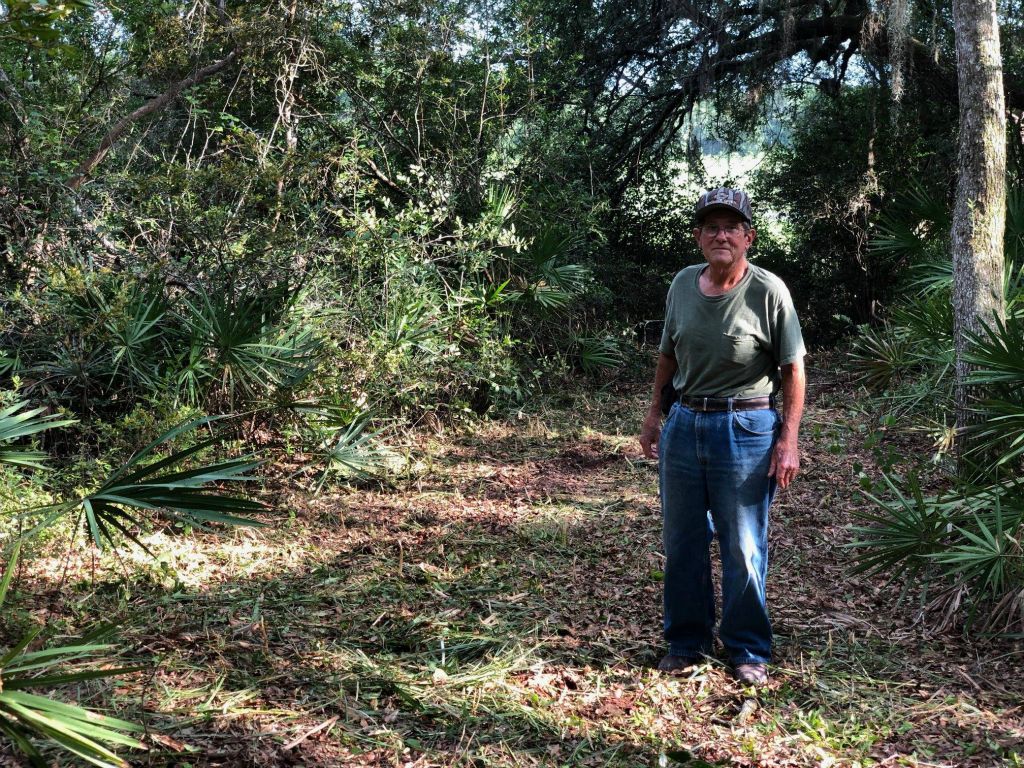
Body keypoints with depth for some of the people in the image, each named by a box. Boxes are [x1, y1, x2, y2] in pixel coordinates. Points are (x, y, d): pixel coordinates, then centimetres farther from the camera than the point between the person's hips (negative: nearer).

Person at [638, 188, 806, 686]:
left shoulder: (768, 291, -10)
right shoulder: (683, 284, 4)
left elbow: (793, 369, -7)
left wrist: (789, 440, -11)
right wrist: (653, 414, 14)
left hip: (746, 430, -5)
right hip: (684, 424, 5)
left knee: (744, 549, 3)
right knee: (682, 544, 13)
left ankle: (748, 652, 19)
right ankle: (686, 644, 28)